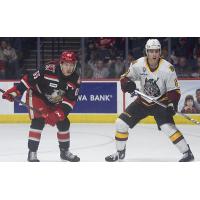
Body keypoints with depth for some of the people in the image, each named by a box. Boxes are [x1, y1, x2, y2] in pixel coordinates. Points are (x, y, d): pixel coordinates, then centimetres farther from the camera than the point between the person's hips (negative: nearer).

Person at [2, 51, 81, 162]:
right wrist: (15, 91, -27)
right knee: (39, 121, -22)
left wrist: (59, 113, -27)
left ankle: (65, 151, 21)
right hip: (37, 95, -5)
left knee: (63, 122, 1)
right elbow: (29, 79, -24)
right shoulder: (49, 70, -31)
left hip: (54, 102, 5)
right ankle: (32, 152, -17)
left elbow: (71, 100, -16)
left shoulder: (75, 79, -17)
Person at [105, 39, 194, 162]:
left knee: (167, 127, -27)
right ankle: (120, 153, 20)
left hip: (161, 102, -4)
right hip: (143, 101, 4)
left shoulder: (168, 68, -20)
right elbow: (125, 78, -2)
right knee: (121, 123, -1)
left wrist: (173, 104, -31)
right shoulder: (138, 64, -15)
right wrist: (128, 84, -26)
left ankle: (187, 153, -16)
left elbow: (174, 90, -14)